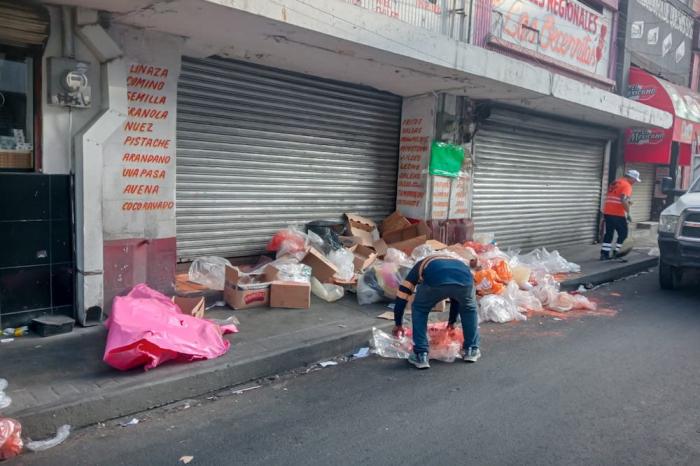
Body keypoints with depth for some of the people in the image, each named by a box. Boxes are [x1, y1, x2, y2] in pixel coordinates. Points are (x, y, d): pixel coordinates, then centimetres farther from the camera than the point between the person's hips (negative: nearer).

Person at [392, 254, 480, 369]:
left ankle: (421, 355, 22)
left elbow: (402, 296, 38)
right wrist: (452, 321, 71)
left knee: (420, 310, 26)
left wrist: (398, 324, 50)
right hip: (464, 279, 3)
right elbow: (456, 298, 56)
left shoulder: (419, 266, 40)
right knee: (469, 309, 35)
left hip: (435, 280, -3)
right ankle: (471, 350, 37)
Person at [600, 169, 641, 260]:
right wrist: (628, 214, -15)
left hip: (607, 212, 8)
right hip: (617, 214, -8)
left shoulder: (615, 182, 17)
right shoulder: (627, 185, -9)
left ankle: (604, 254, 10)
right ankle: (615, 253, 5)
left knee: (609, 233, 12)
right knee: (623, 233, 6)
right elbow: (624, 200, -21)